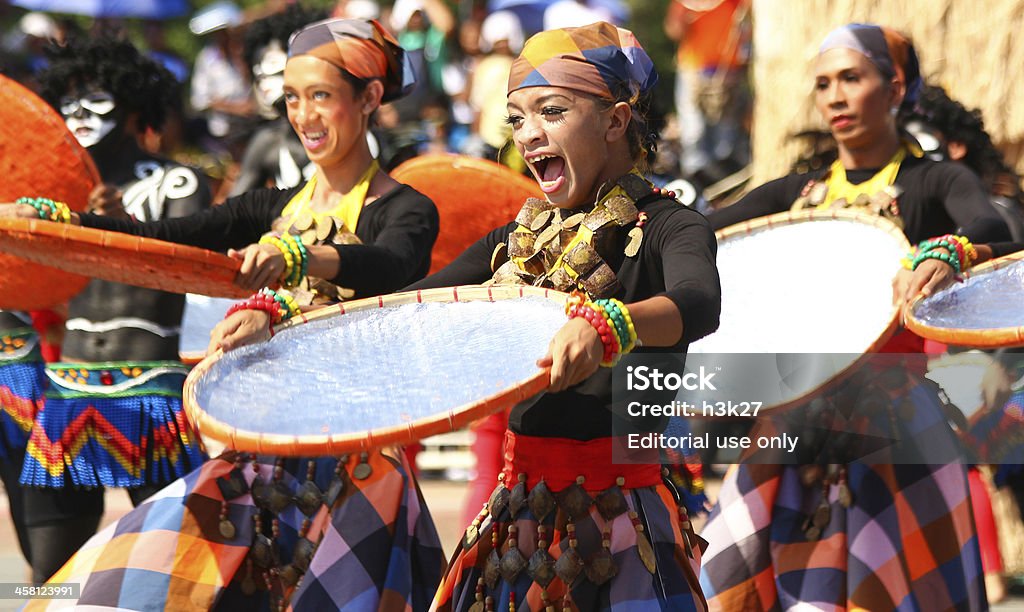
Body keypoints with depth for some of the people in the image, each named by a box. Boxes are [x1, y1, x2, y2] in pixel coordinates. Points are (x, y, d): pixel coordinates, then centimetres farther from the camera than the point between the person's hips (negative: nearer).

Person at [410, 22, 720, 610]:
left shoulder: (665, 227, -7)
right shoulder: (519, 240, 12)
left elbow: (699, 303, -29)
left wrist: (604, 326, -50)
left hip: (619, 513, -5)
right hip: (520, 511, 6)